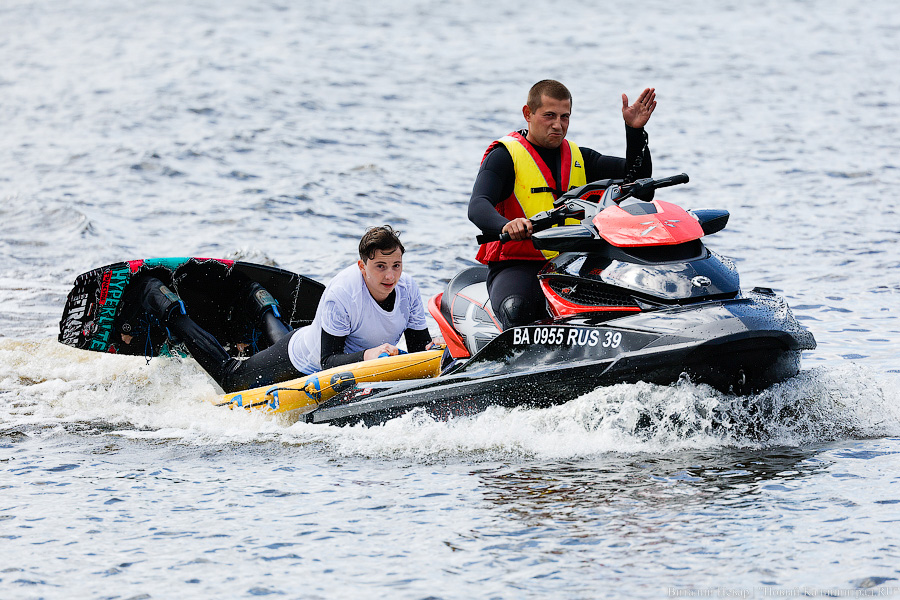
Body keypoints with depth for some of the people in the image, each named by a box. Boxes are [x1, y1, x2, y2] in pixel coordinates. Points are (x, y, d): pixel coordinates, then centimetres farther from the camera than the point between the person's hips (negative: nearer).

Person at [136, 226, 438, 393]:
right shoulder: (341, 293, -40)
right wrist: (366, 356, -55)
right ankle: (169, 310, 29)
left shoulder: (407, 289, -23)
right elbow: (328, 362, -38)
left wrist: (433, 349, -37)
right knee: (229, 375, 14)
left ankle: (264, 308, 62)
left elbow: (418, 346, -14)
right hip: (301, 363, -6)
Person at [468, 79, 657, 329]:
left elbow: (638, 175, 13)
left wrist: (635, 131, -5)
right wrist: (506, 226, -40)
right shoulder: (505, 156, 0)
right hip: (516, 268, -5)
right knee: (518, 309, -38)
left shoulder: (579, 158, 17)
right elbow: (478, 206, -16)